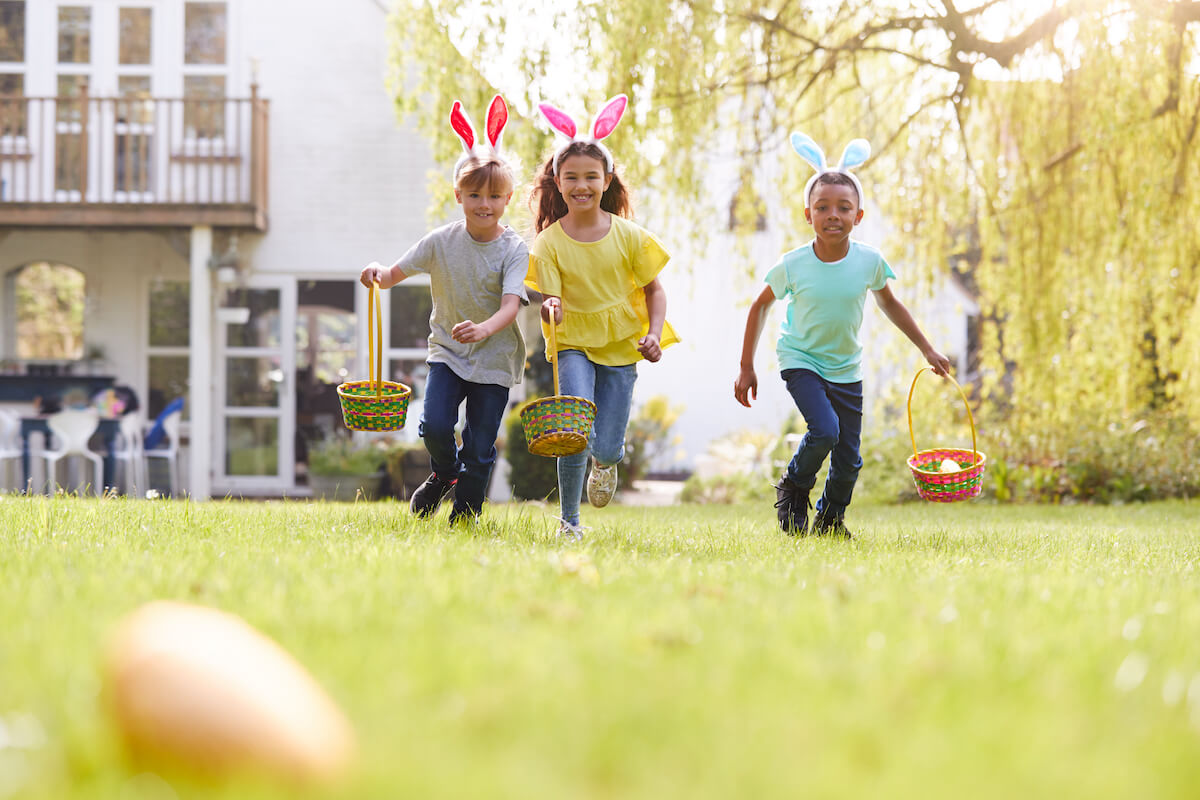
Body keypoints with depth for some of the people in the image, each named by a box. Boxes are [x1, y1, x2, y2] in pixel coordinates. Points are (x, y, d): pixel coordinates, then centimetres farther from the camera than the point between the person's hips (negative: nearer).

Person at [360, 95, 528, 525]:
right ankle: (443, 473, 18)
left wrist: (483, 329, -44)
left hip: (494, 359, -2)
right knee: (435, 425, -15)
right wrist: (378, 273, -22)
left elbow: (511, 305, -24)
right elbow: (395, 274, 3)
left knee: (480, 447, 0)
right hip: (447, 351, 2)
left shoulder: (514, 250, -12)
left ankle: (465, 515, 19)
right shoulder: (442, 241, -5)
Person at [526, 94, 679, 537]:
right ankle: (568, 520, 2)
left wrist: (655, 334, -11)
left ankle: (606, 461, 41)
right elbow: (549, 302, -10)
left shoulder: (629, 236, -6)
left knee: (607, 448, 0)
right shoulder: (549, 243, -8)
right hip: (574, 345, -1)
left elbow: (654, 289, 3)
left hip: (621, 348, 1)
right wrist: (551, 311, -34)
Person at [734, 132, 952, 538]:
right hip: (800, 361, -3)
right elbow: (760, 306, -2)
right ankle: (793, 489, 3)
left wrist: (927, 350, 12)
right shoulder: (793, 265, -19)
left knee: (848, 459, 3)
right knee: (824, 430, -26)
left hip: (846, 368, 3)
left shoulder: (869, 261, -14)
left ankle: (830, 519, 31)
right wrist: (746, 368, 0)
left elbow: (890, 305, 7)